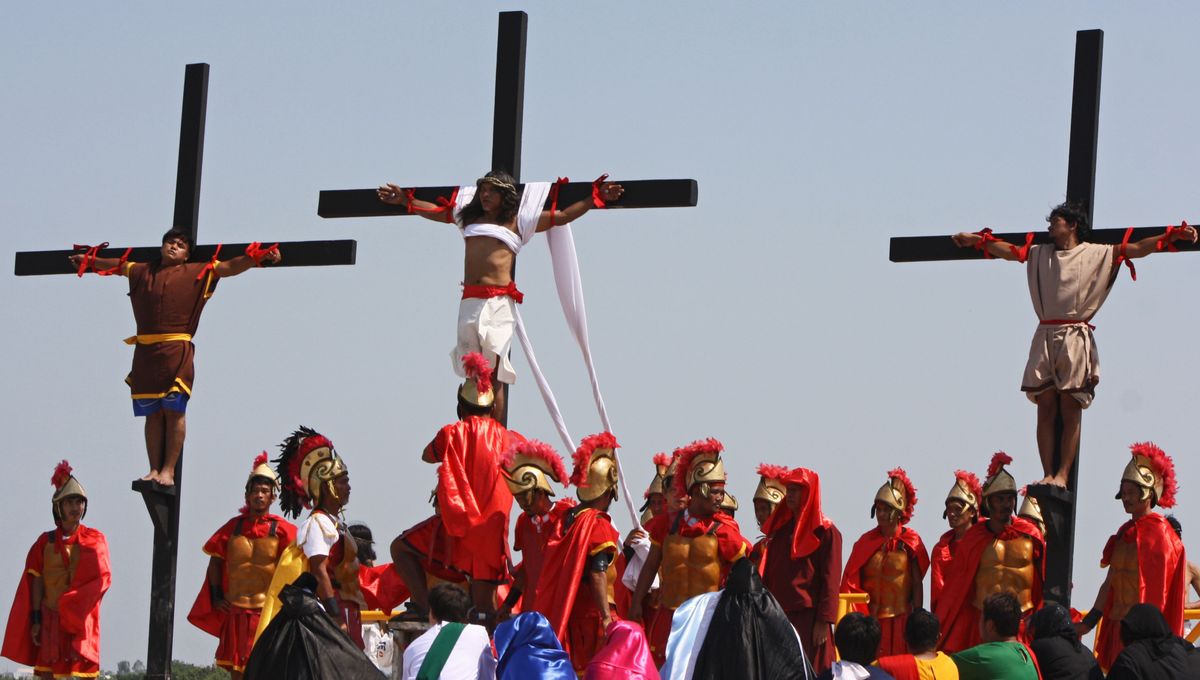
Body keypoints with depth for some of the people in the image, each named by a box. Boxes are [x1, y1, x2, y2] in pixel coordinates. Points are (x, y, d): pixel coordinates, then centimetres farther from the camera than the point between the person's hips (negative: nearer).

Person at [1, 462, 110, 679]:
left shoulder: (95, 540, 6)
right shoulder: (46, 542, 8)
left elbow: (103, 578, -4)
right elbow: (36, 581, 4)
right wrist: (36, 619, -5)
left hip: (82, 620, -1)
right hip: (50, 619, 1)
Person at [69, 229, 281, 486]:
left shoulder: (199, 273, 9)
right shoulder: (143, 271, 21)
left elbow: (229, 266, -1)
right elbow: (117, 265, 38)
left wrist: (261, 257, -15)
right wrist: (90, 260, 52)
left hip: (176, 351, -4)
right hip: (145, 352, 4)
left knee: (174, 411, -7)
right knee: (153, 414, 3)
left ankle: (169, 470, -8)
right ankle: (154, 470, 3)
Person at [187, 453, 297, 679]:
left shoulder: (281, 530, -3)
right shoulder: (233, 527, 8)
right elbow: (215, 561, 15)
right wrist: (217, 597, 9)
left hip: (269, 611, -4)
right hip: (236, 611, 4)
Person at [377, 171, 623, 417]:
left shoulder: (517, 222, 10)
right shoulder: (469, 217, 20)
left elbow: (562, 216, 10)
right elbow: (434, 211, 34)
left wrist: (595, 199, 4)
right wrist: (405, 199, 35)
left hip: (499, 303, -4)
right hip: (470, 302, 4)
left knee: (493, 377, -7)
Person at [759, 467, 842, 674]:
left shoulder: (826, 532, -2)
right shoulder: (779, 529, 16)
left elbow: (830, 579, -8)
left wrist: (823, 622, -15)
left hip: (808, 617, -5)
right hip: (778, 616, 6)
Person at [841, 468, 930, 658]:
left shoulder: (911, 541, 1)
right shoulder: (865, 541, 8)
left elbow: (918, 584, 1)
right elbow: (851, 582, 8)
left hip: (900, 619, -2)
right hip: (870, 619, 2)